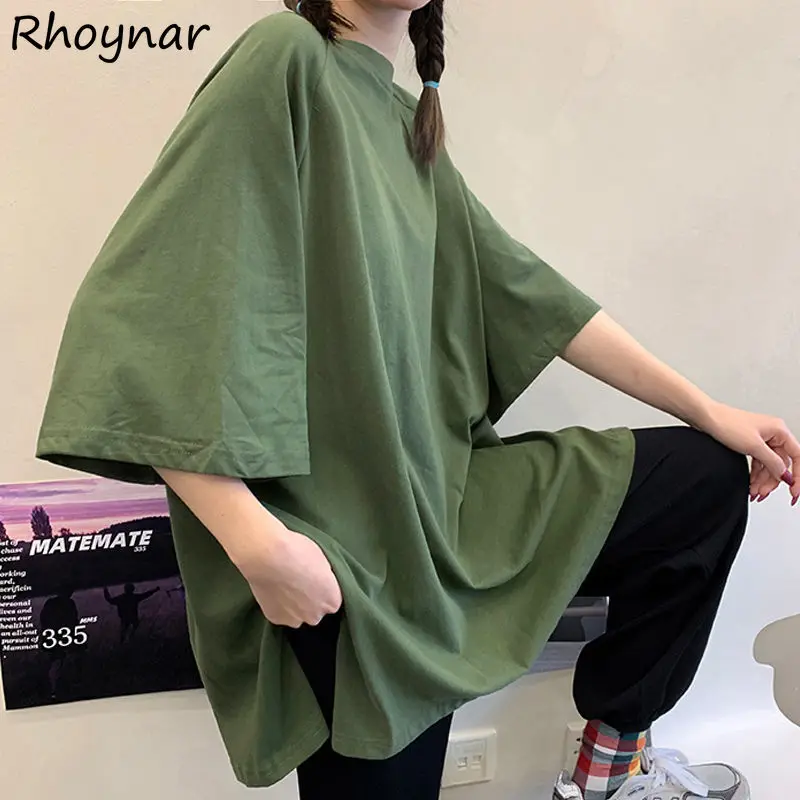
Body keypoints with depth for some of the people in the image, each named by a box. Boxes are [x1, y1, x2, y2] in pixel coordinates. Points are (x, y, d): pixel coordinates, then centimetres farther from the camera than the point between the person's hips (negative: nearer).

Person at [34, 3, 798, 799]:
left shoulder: (407, 124, 10)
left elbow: (524, 291, 10)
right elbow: (144, 312, -22)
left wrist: (710, 411, 11)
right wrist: (260, 543, -28)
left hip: (444, 492, 8)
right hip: (336, 551, -8)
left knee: (711, 476, 8)